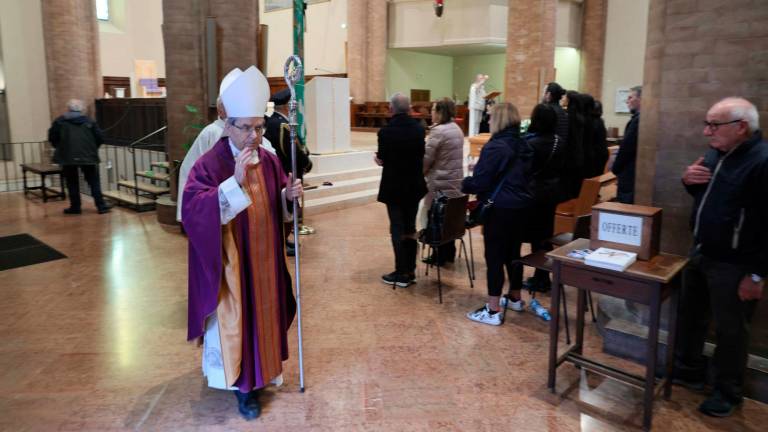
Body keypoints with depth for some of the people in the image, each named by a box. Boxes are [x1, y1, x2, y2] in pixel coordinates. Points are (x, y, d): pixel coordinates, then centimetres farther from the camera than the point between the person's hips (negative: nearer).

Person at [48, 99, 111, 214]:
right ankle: (101, 206, 5)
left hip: (67, 157, -1)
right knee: (94, 182, 8)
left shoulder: (60, 121, 3)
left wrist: (60, 147, 19)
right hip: (88, 156, 1)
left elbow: (52, 137, 1)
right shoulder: (89, 121, 6)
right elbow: (100, 138, 3)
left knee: (72, 183, 10)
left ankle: (75, 207, 13)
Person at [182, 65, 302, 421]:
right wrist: (236, 181, -36)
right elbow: (193, 210, -29)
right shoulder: (209, 164, -17)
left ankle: (259, 369, 39)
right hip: (229, 262, -6)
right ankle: (243, 384, 22)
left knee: (262, 311, 18)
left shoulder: (269, 161, 1)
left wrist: (289, 195, -12)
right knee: (234, 317, 6)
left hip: (264, 259, 6)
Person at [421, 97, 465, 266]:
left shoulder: (438, 131, -16)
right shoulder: (457, 129, 11)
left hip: (440, 183, -8)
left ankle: (440, 256, 10)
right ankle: (449, 253, 25)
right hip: (455, 181, 8)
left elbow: (427, 158, -15)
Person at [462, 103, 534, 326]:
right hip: (521, 205, 9)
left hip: (500, 208, -8)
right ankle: (515, 298, 34)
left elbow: (480, 181, -19)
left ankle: (493, 311, 2)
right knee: (513, 252, 19)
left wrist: (465, 184, 4)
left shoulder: (495, 146, -17)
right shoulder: (523, 145, 10)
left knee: (494, 256, -2)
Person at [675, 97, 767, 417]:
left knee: (730, 331, 7)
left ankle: (728, 393, 26)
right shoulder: (716, 152, 6)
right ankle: (688, 370, 39)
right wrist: (689, 181, -3)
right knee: (691, 315, 20)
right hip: (701, 253, 9)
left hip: (734, 265, -9)